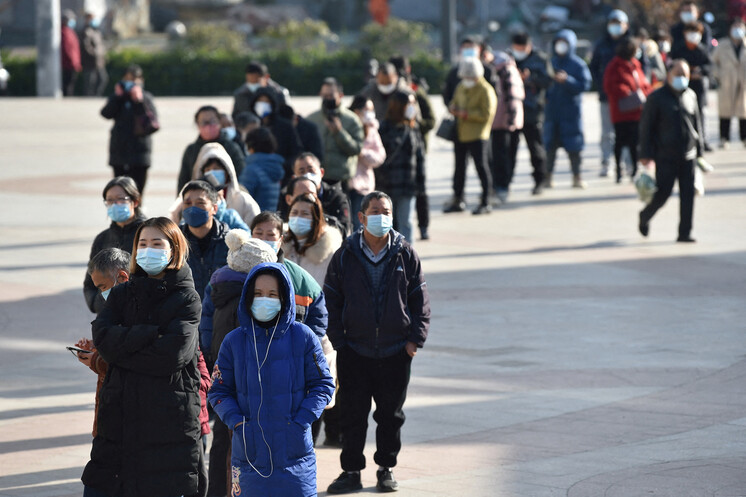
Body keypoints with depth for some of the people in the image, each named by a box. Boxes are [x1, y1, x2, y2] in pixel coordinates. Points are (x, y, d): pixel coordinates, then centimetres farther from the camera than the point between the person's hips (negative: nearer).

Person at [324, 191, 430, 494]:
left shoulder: (405, 255, 1)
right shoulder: (345, 256, 0)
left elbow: (420, 299, 6)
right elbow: (331, 301, 4)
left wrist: (415, 338, -2)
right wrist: (338, 341, -2)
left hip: (396, 352, 1)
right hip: (355, 351, 0)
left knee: (391, 413, 8)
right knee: (353, 415, 2)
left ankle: (386, 468, 22)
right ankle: (351, 472, 12)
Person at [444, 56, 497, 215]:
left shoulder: (486, 90, -11)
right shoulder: (461, 87, 13)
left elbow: (487, 114, -17)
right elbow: (455, 102, 27)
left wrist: (466, 113, -20)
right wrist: (453, 108, 2)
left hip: (477, 136, -8)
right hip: (460, 134, 8)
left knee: (481, 166, -5)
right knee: (459, 166, 14)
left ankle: (485, 203, 0)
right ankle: (457, 200, 24)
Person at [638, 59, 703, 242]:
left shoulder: (690, 95, 10)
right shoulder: (657, 97, -4)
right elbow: (646, 127, -4)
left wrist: (699, 150, 16)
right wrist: (646, 155, -8)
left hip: (688, 156, 4)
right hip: (665, 157, -4)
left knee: (688, 195, -1)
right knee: (662, 193, -2)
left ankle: (685, 233, 5)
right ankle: (645, 216, 27)